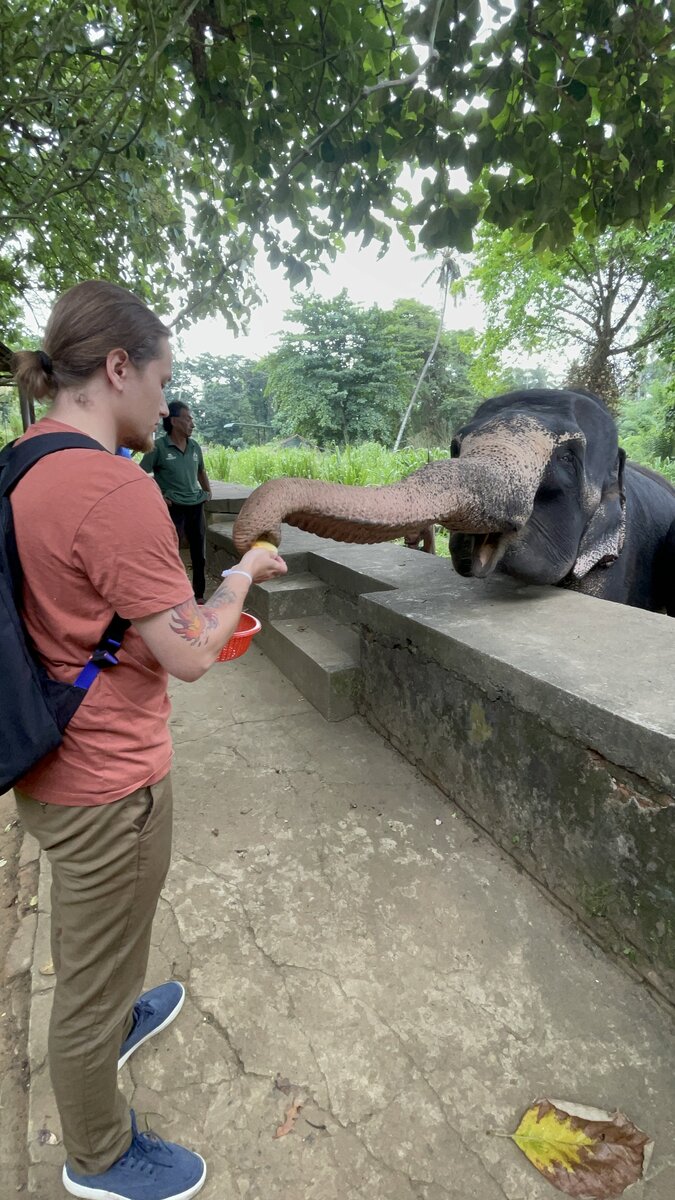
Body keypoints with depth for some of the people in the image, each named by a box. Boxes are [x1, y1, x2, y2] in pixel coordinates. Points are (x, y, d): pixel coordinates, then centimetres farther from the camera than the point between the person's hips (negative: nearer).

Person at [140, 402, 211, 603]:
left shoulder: (195, 446, 7)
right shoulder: (158, 447, -10)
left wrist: (208, 491, 16)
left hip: (196, 505, 6)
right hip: (173, 507, -6)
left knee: (199, 554, 12)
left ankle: (199, 595, 25)